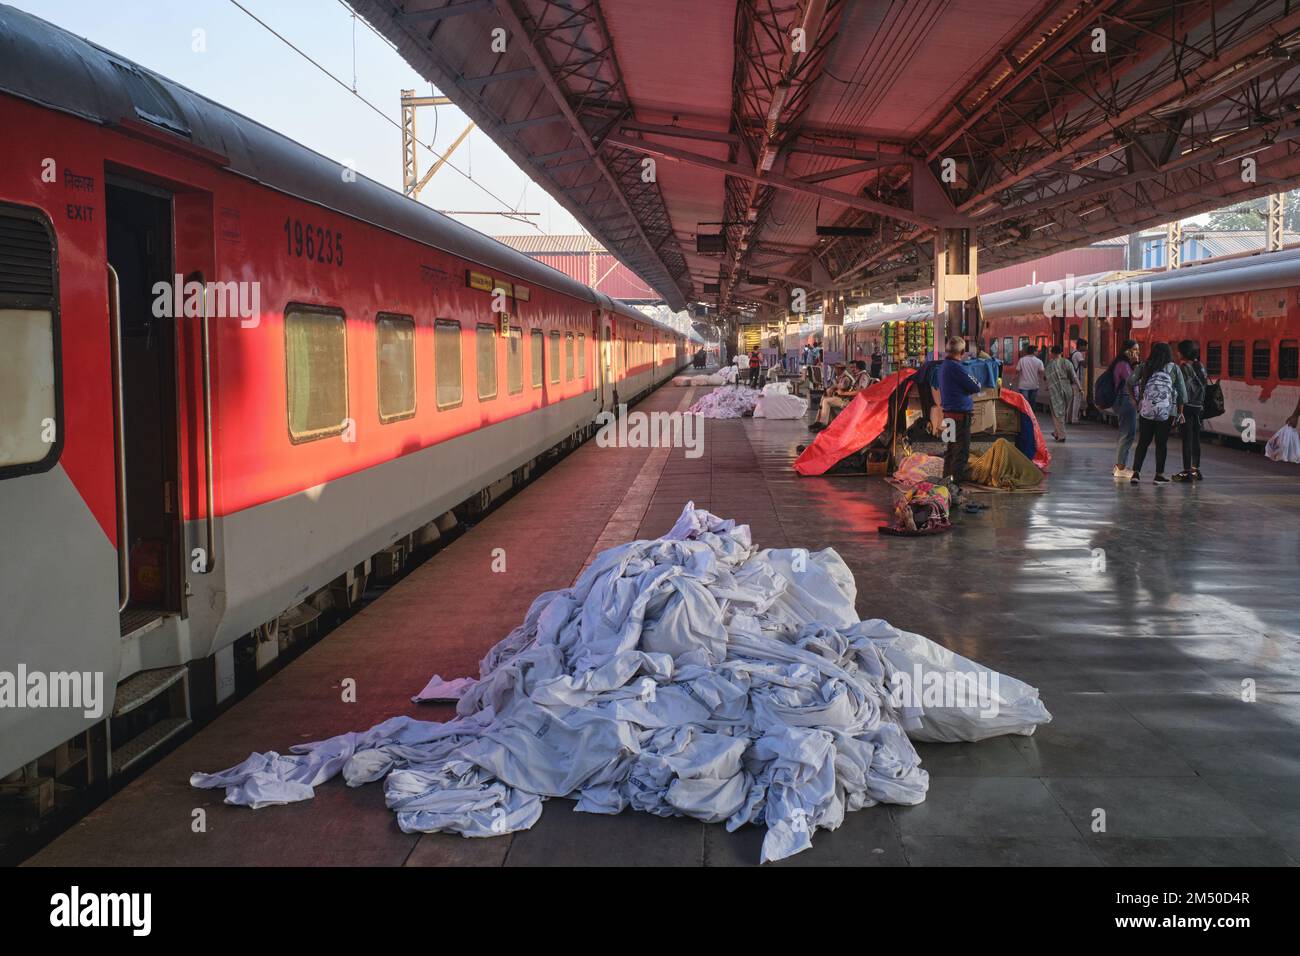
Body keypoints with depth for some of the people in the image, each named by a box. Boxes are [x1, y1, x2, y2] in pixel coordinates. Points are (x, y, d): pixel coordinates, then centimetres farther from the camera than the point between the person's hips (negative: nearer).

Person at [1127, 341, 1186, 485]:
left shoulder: (1144, 367, 5)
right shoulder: (1174, 368, 3)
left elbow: (1130, 381, -3)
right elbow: (1181, 391, 3)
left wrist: (1134, 399, 7)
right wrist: (1180, 411, 10)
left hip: (1146, 409, 2)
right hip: (1167, 411, -1)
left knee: (1143, 442, 6)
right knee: (1162, 442, 5)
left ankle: (1136, 472, -3)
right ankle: (1159, 475, 7)